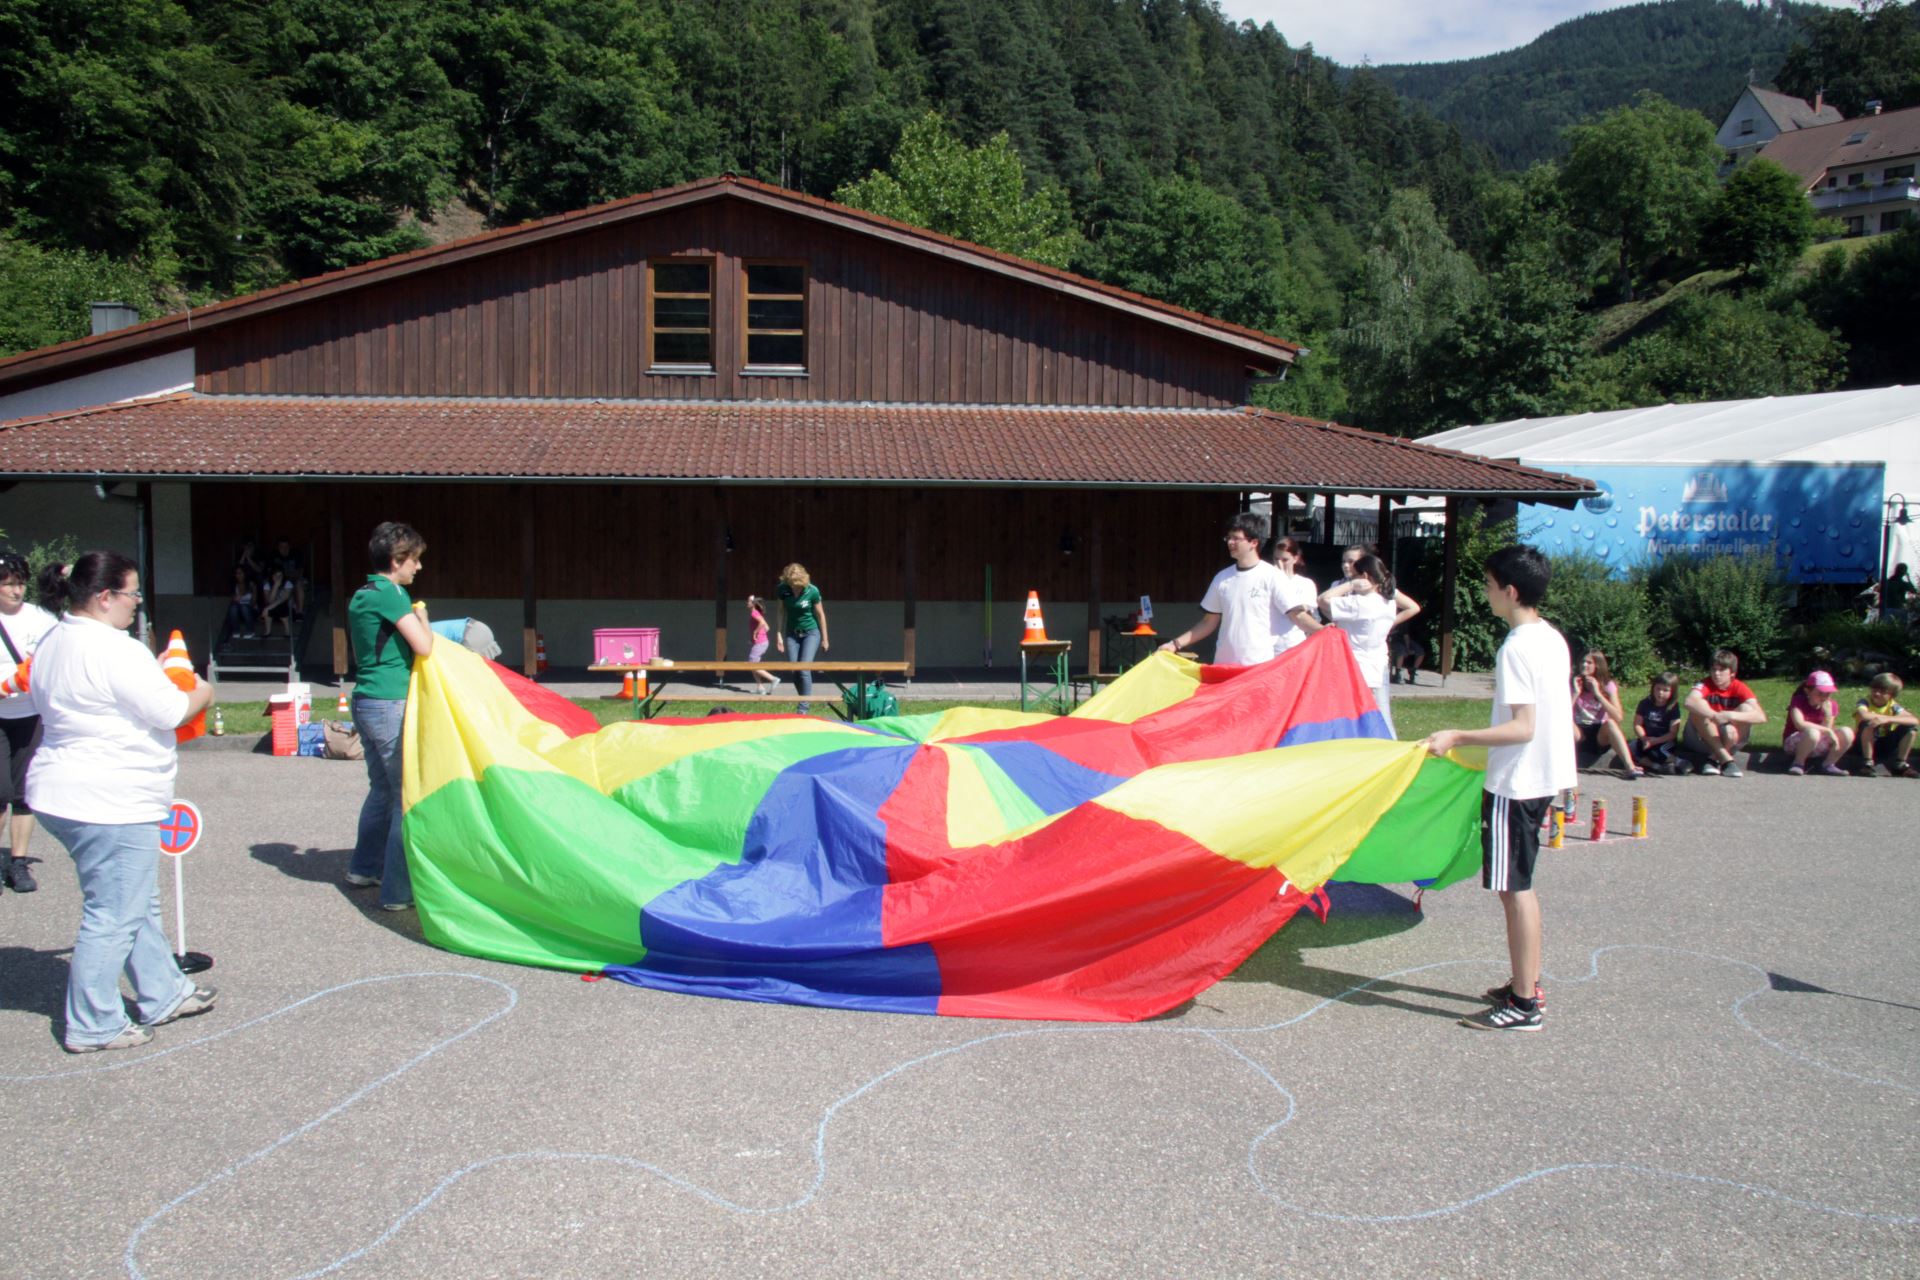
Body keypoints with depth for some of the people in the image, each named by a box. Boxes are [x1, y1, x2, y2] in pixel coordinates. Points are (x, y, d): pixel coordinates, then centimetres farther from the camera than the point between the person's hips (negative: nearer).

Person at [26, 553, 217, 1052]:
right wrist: (200, 695, 2)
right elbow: (169, 712, -17)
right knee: (114, 916, 1)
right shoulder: (114, 650, -20)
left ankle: (163, 995, 31)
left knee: (139, 904, 20)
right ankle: (92, 1026, 11)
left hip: (65, 793, 11)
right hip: (111, 803, -11)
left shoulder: (54, 644, 12)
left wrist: (158, 676, 15)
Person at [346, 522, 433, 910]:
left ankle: (365, 867, 35)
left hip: (365, 701, 10)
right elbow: (423, 646, -18)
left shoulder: (361, 595, 15)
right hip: (391, 706, -10)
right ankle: (399, 890, -4)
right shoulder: (390, 594, -14)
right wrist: (421, 614, -1)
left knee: (383, 788, 22)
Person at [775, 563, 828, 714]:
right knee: (794, 670, 1)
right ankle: (807, 701, 20)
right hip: (792, 633, 3)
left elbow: (820, 615, -8)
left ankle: (804, 708, -6)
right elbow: (781, 612, -1)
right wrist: (780, 636, -3)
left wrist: (824, 639, -2)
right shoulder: (783, 589, -12)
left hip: (811, 632, -3)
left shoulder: (812, 591, -19)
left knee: (804, 669, -13)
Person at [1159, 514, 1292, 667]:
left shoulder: (1271, 577, -4)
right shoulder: (1222, 578, 10)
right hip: (1223, 664, 5)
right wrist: (1175, 644, 10)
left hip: (1260, 667, -4)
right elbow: (1209, 622, 16)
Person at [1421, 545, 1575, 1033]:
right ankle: (1528, 985, 26)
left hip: (1516, 782, -10)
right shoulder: (1552, 638, 10)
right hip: (1544, 775, 10)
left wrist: (1458, 737, -25)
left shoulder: (1516, 647, -19)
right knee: (1519, 885, 18)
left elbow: (1523, 727, -24)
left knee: (1513, 888, -3)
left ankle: (1525, 1005, 2)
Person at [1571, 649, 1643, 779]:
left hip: (1601, 734, 0)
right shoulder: (1575, 683, -2)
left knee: (1610, 722, -35)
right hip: (1580, 732, 1)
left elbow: (1619, 717, -20)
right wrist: (1576, 693, -20)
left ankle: (1630, 767, -42)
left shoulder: (1608, 686, -5)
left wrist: (1597, 694, -23)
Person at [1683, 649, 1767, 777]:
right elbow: (1690, 701, -38)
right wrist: (1715, 716, -51)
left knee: (1746, 708, -23)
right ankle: (1726, 759, -30)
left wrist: (1731, 716, -39)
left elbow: (1761, 716, -24)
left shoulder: (1739, 688, -10)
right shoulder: (1705, 685, -14)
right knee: (1699, 707, -29)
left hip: (1729, 742, 2)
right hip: (1702, 738, -2)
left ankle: (1714, 759, -20)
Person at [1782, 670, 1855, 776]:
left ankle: (1828, 765, -3)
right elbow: (1800, 725, -32)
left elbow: (1826, 729, -8)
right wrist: (1828, 731, -32)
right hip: (1794, 744, -5)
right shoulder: (1798, 701, -15)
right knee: (1812, 732, -39)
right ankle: (1798, 763, -15)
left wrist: (1828, 714, -24)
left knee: (1847, 733, -19)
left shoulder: (1831, 705, -1)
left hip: (1817, 746, 5)